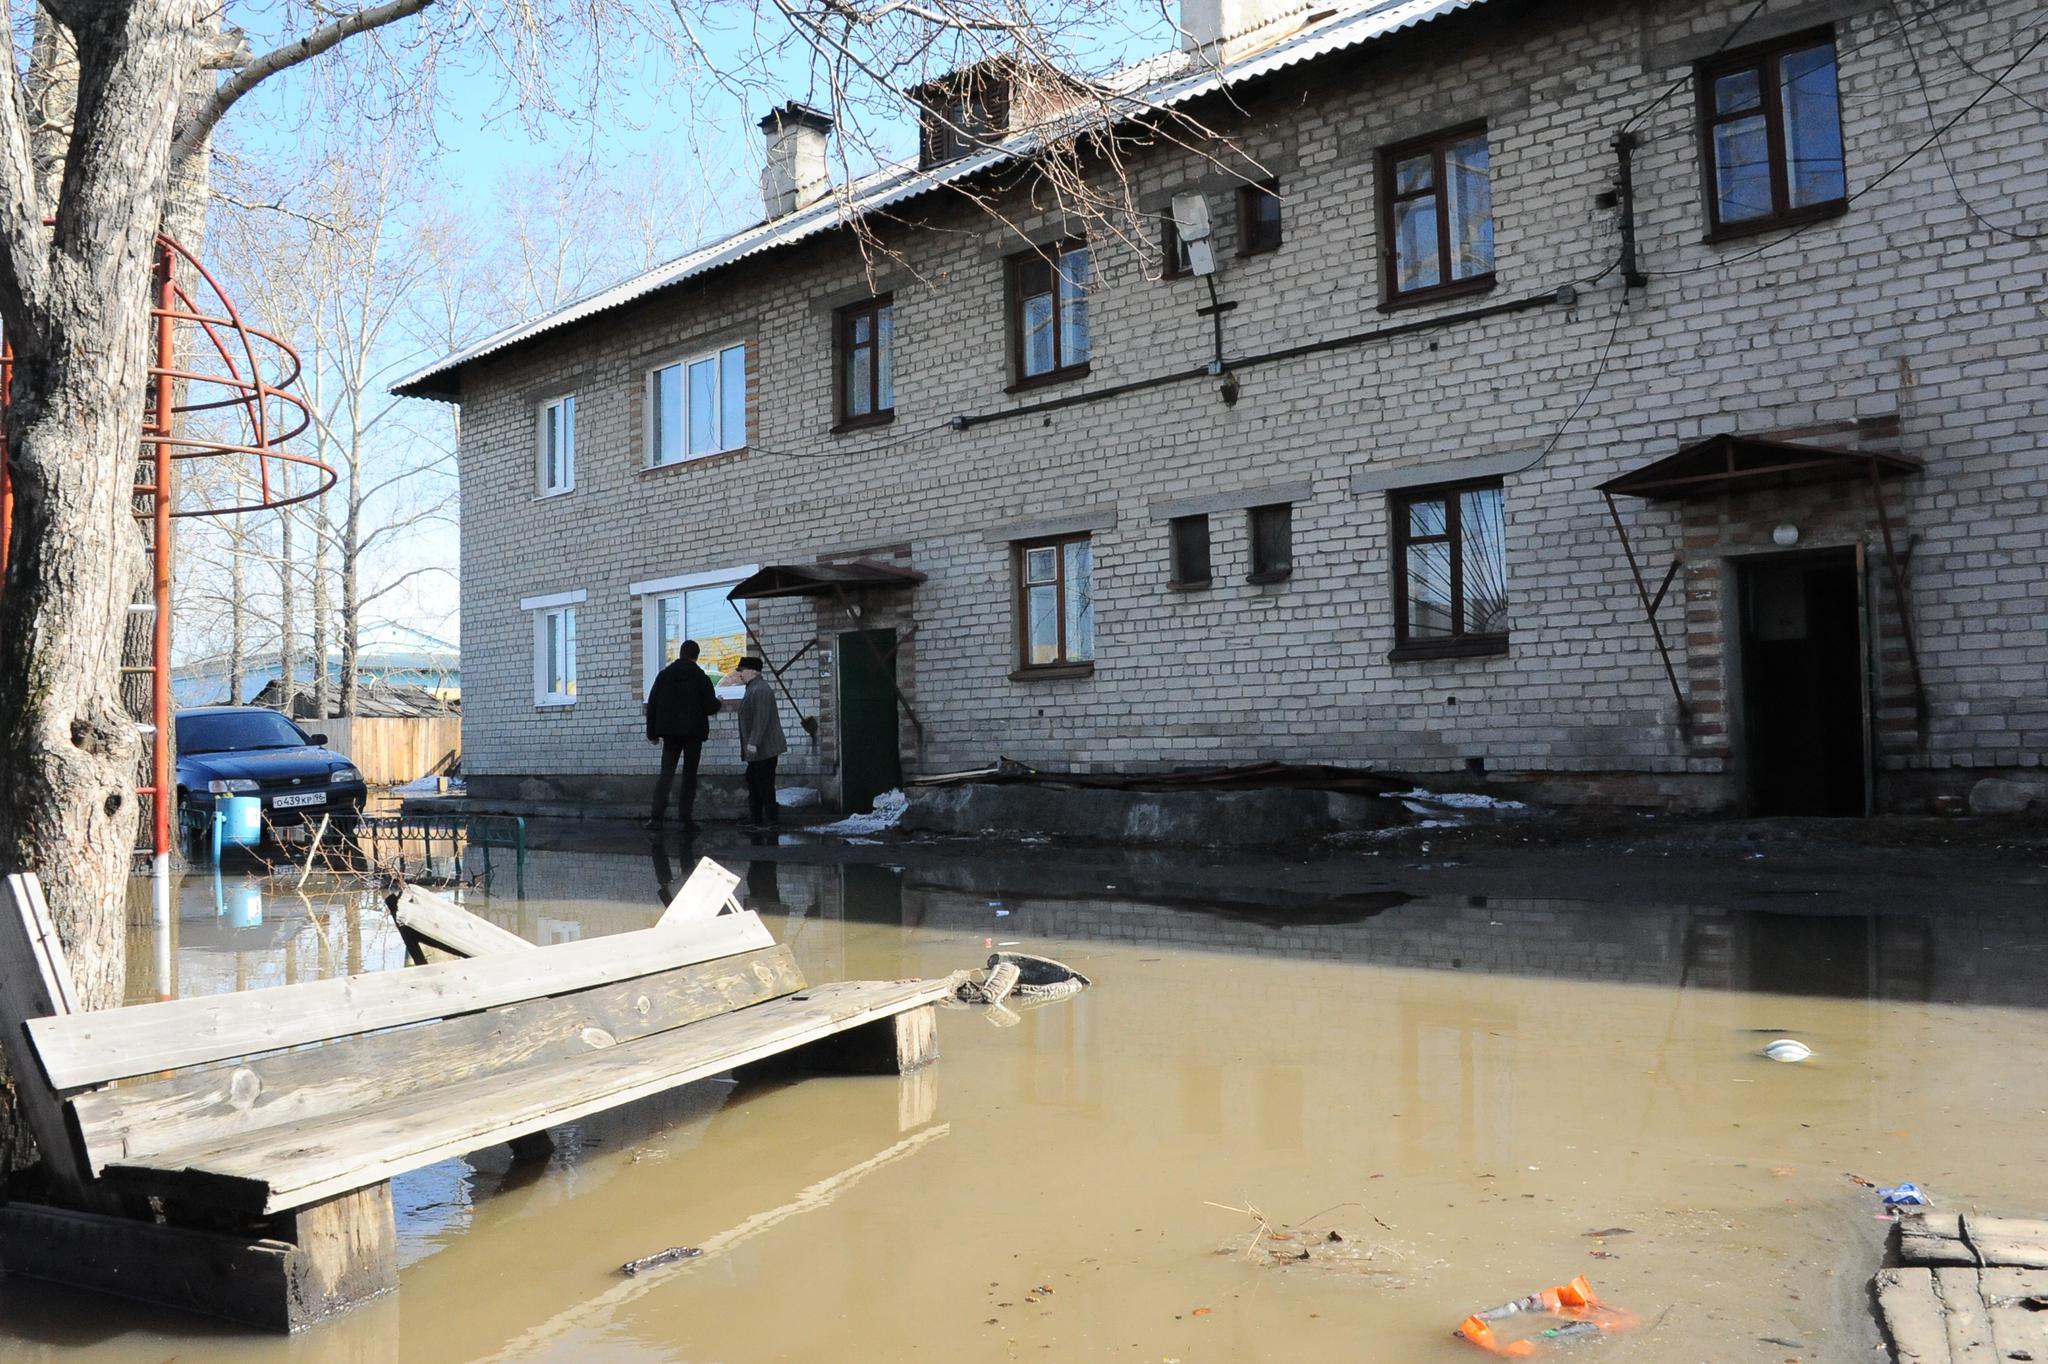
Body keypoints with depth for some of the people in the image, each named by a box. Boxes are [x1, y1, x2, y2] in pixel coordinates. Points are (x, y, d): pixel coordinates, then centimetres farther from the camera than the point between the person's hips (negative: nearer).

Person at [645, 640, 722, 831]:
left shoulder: (664, 675, 5)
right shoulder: (702, 678, -4)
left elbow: (652, 705, 5)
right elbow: (710, 708, -7)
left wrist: (652, 732, 11)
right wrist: (718, 702, 17)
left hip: (670, 732, 2)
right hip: (694, 732, -2)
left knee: (666, 774, 4)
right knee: (689, 775, 2)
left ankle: (657, 817, -5)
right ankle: (686, 819, -3)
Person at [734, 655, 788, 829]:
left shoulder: (760, 690, -17)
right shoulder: (753, 689, 18)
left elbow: (761, 719, -23)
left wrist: (753, 743, -24)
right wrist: (750, 744, 21)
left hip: (764, 748, -11)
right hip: (757, 749, 11)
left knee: (764, 784, -6)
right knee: (753, 782, 13)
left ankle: (772, 820, -1)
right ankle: (757, 820, 19)